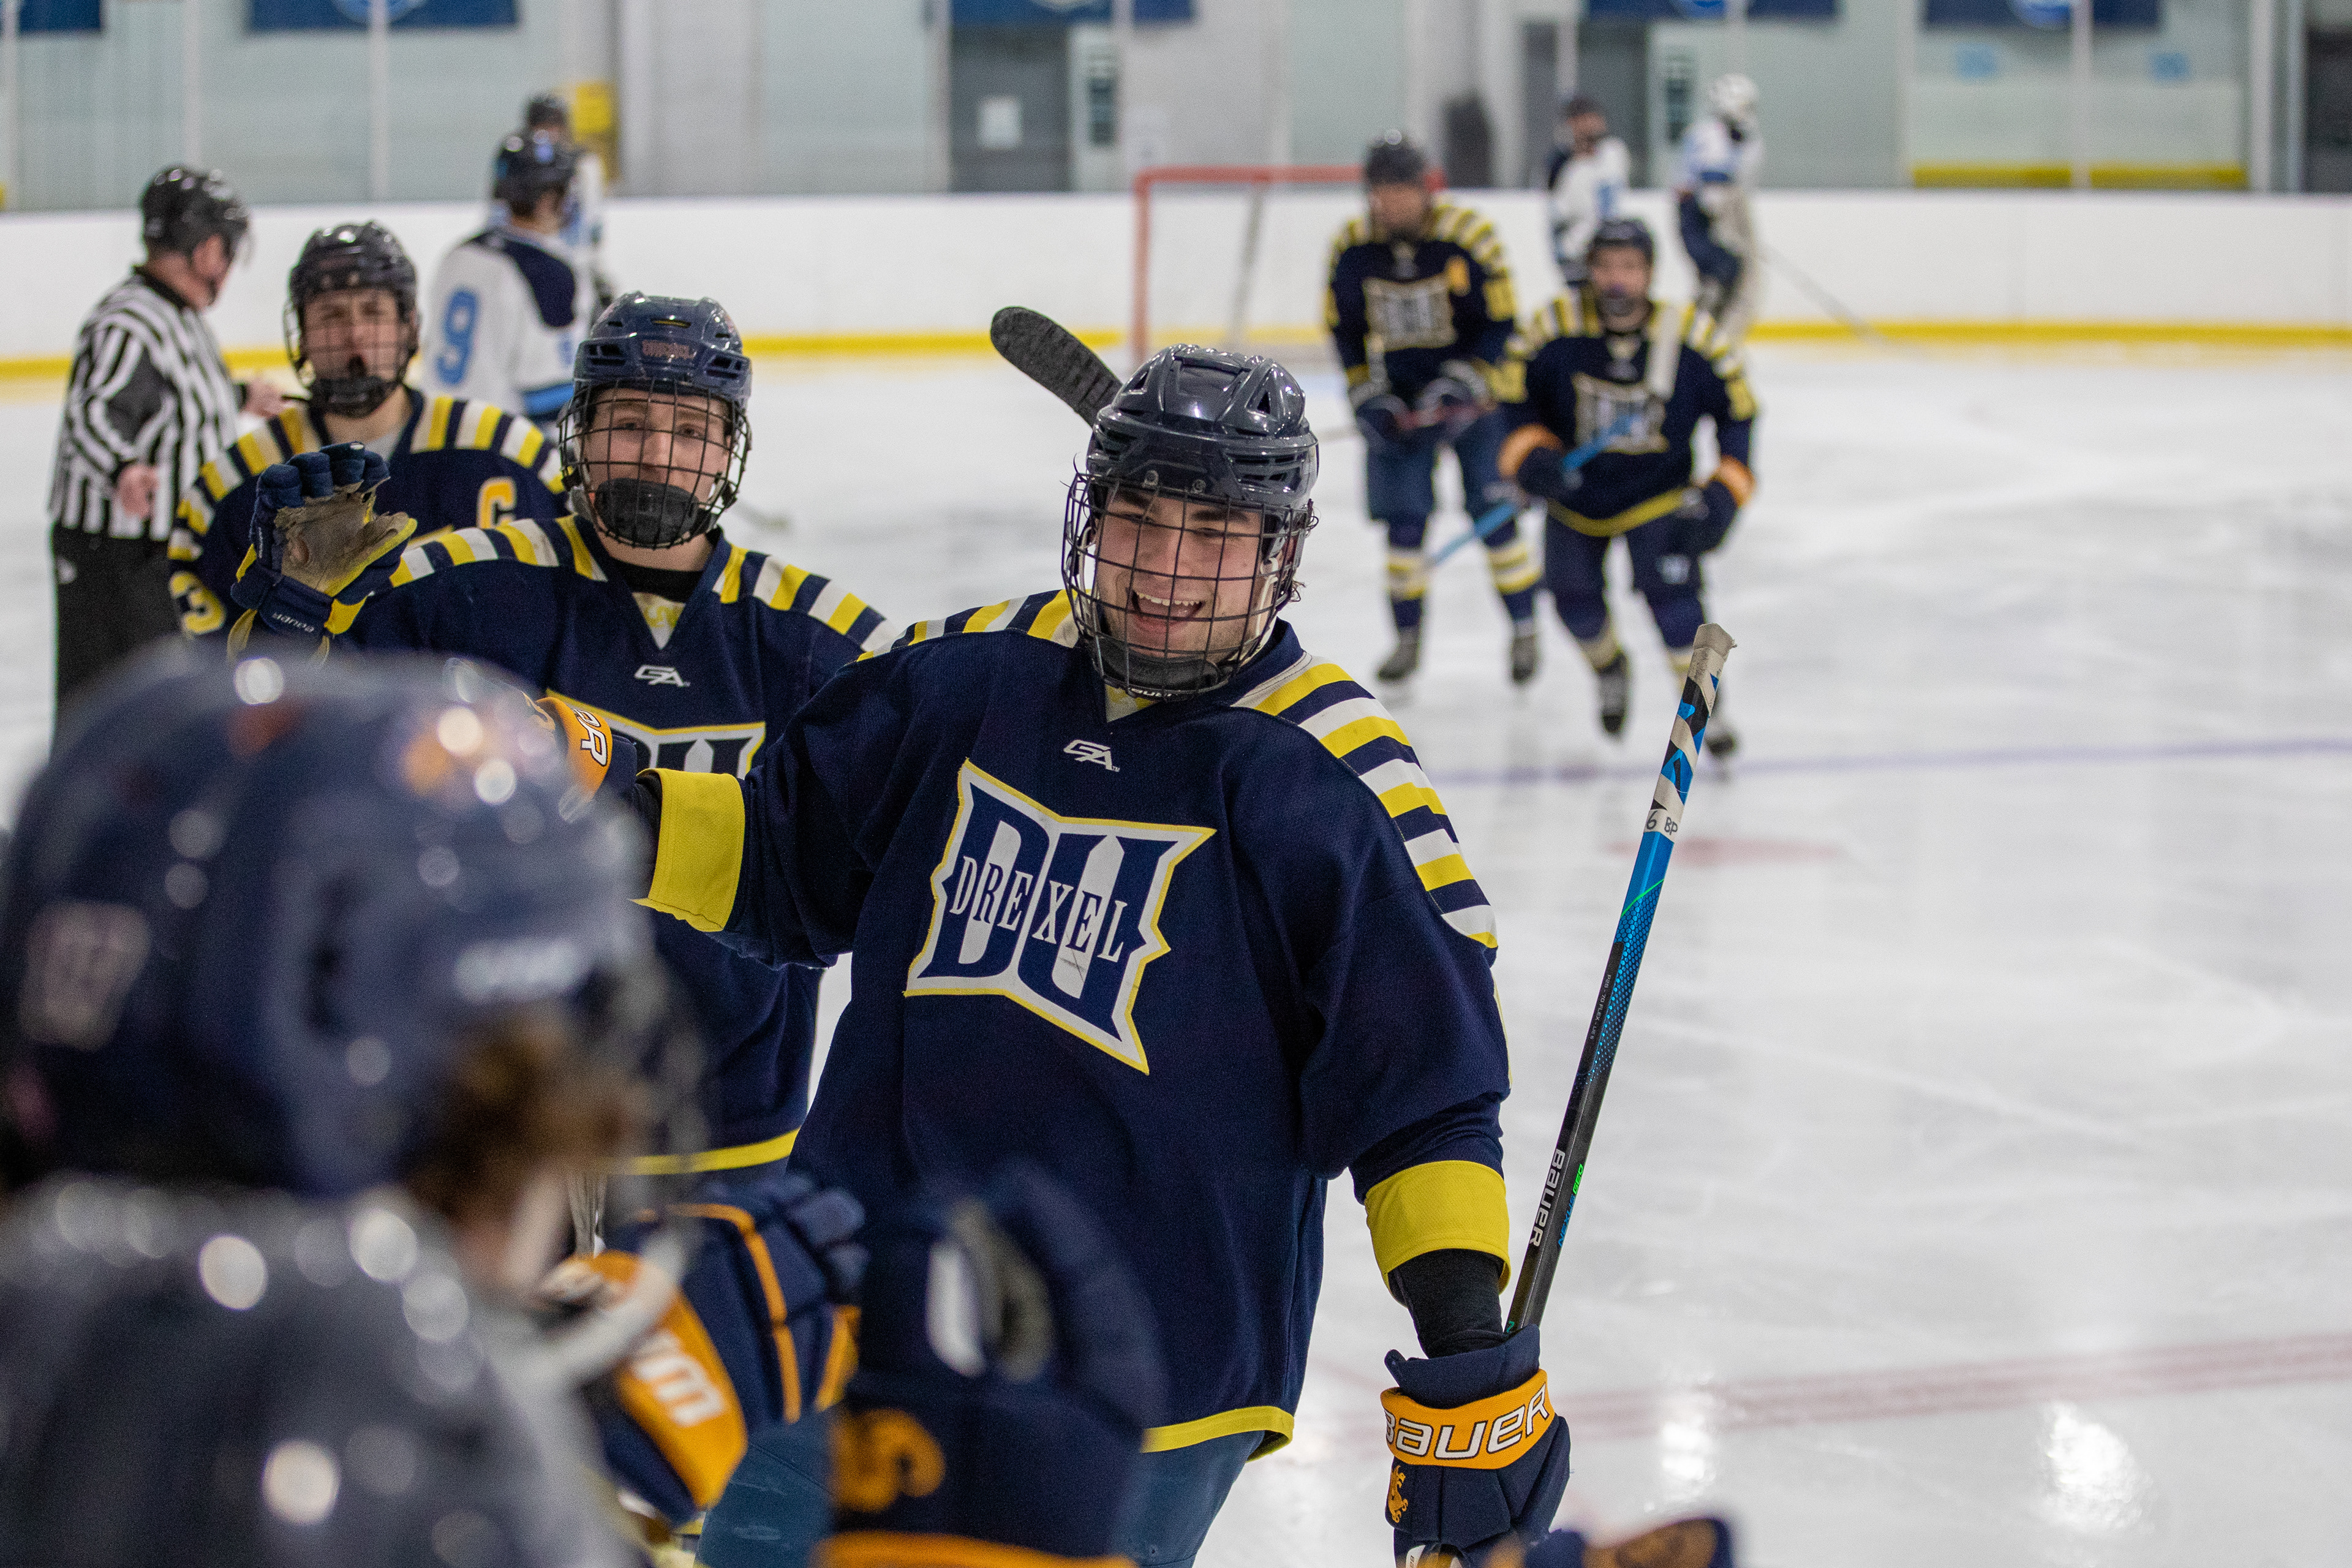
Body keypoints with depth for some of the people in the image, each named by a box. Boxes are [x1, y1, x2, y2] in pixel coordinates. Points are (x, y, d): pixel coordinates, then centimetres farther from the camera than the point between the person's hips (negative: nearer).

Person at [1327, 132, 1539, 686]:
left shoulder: (1470, 236, -17)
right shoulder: (1352, 246, -7)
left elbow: (1499, 323, -12)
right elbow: (1345, 328, 4)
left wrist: (1459, 384, -22)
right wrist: (1368, 398, -5)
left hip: (1471, 389, -3)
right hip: (1398, 395, 3)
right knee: (1403, 517, -2)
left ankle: (1524, 628, 8)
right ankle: (1407, 636, 12)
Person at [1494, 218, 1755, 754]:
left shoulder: (1693, 338, -19)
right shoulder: (1556, 330, -19)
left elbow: (1738, 412, -8)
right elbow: (1515, 395, -6)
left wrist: (1723, 493, -16)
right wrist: (1531, 455, -23)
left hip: (1658, 492, -2)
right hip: (1577, 493, 2)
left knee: (1669, 585, -20)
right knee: (1574, 597, -1)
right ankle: (1610, 670, 35)